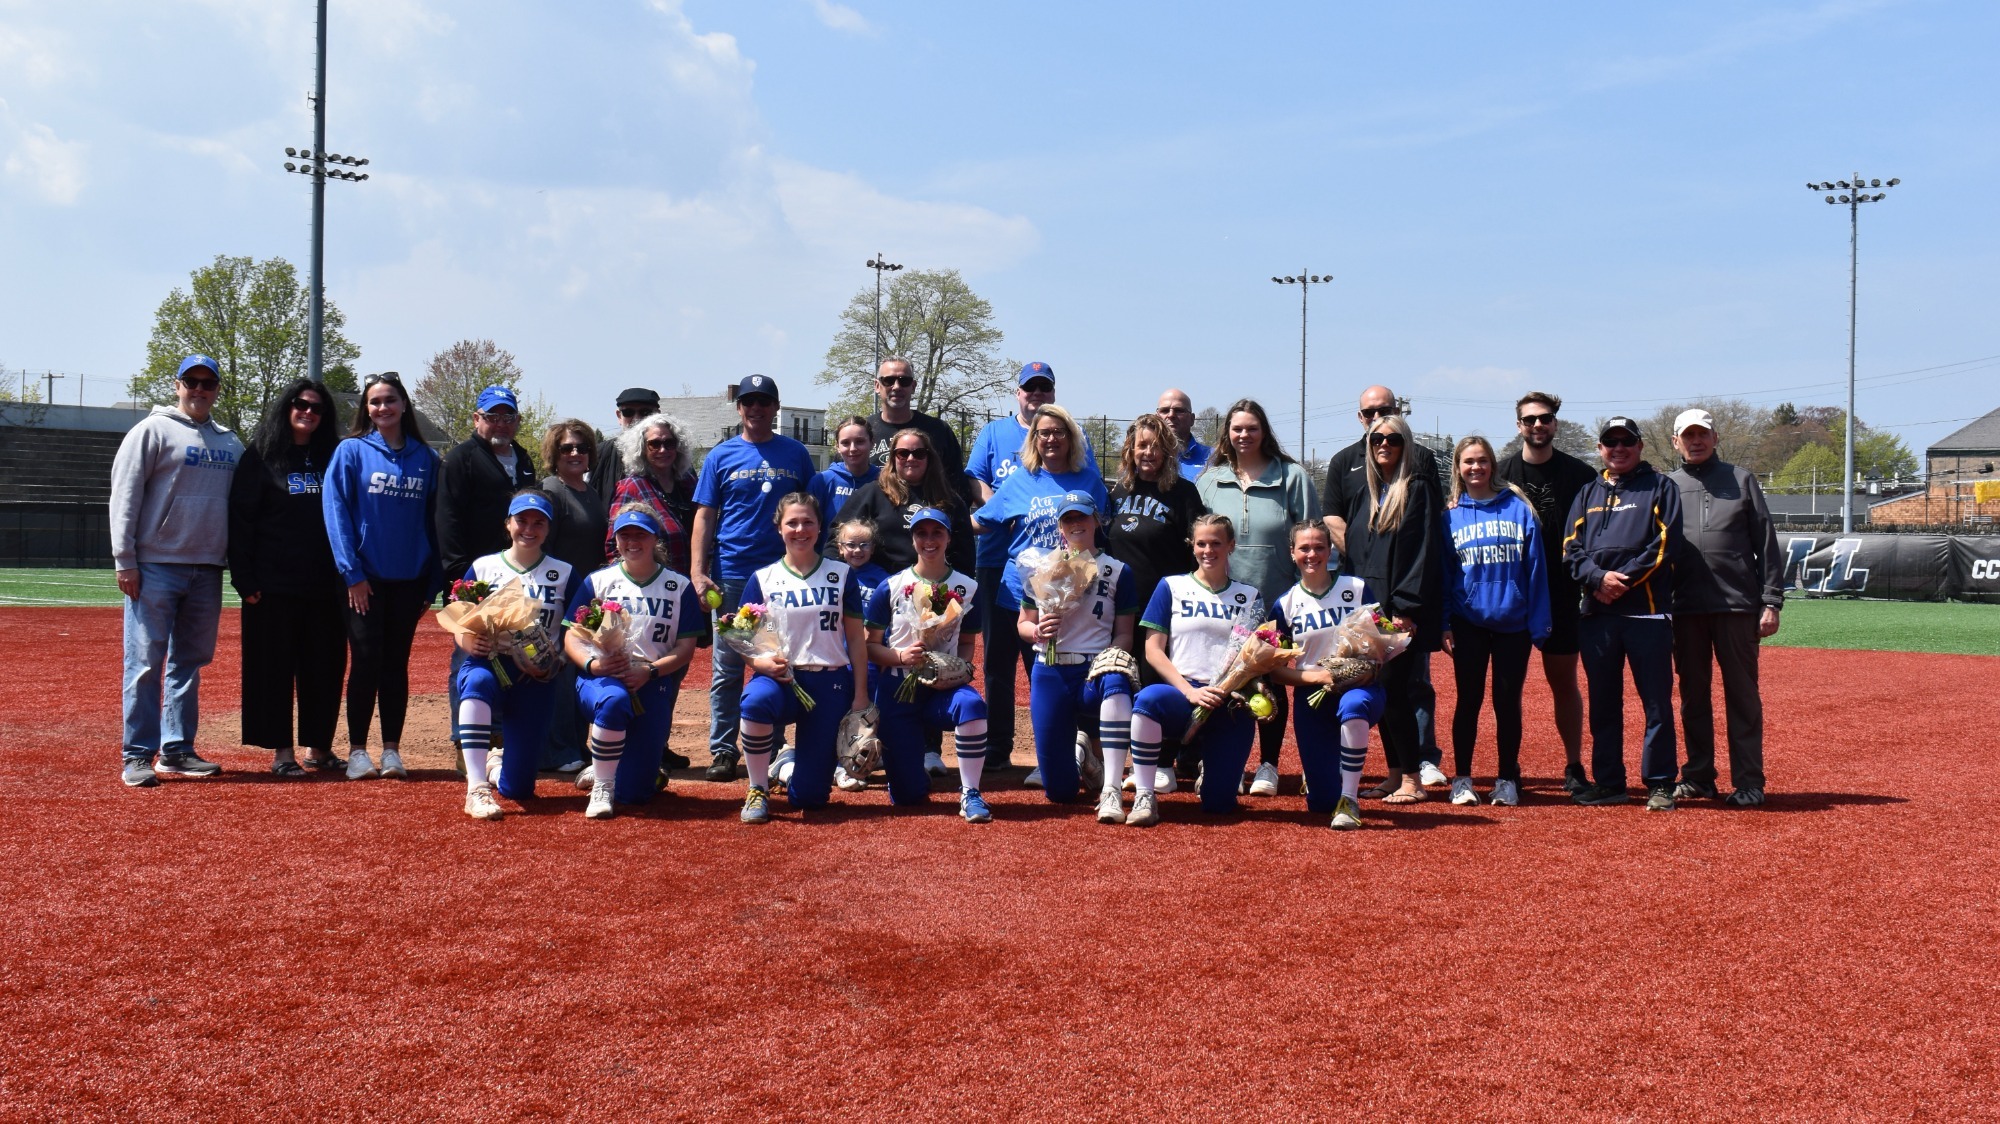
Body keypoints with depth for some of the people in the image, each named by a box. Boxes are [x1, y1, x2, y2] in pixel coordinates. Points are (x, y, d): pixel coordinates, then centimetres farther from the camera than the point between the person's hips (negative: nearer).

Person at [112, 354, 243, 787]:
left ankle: (177, 751, 17)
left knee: (189, 662, 10)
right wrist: (125, 561, -12)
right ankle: (138, 756, 0)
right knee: (146, 662, -4)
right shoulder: (153, 431, -1)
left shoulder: (230, 443, 15)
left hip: (208, 570, 5)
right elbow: (124, 497, -6)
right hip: (156, 567, -5)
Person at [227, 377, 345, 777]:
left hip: (325, 585, 4)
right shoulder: (261, 457, 1)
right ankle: (282, 751, 9)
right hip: (274, 585, -3)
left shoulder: (332, 458, 12)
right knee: (275, 668, 1)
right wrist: (244, 579, -10)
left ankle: (319, 747, 17)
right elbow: (240, 519, -3)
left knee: (326, 667, 7)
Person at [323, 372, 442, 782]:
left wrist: (431, 584, 4)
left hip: (408, 579, 2)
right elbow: (335, 512, -6)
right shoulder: (352, 451, -2)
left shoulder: (425, 458, 6)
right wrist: (351, 572, -12)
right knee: (366, 663, 0)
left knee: (397, 664, 8)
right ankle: (357, 751, 8)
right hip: (365, 578, -2)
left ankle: (392, 749, 14)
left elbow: (431, 520, 8)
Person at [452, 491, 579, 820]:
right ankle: (477, 788, -38)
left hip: (536, 679, 1)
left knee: (518, 789, -5)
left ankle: (501, 762, 34)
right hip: (486, 664, 0)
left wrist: (551, 663, -15)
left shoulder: (565, 574, 8)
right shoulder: (481, 568, 8)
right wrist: (466, 641, -18)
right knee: (476, 682, -41)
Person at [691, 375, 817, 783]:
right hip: (731, 574, 0)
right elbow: (704, 516, 4)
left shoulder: (796, 454, 8)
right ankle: (722, 750, 10)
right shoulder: (721, 456, 7)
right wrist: (699, 572, -6)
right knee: (727, 666, 3)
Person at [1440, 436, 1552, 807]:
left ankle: (1508, 780, 17)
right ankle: (1462, 779, 14)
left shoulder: (1518, 509, 1)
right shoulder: (1450, 515, 3)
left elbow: (1535, 567, -1)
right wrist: (1443, 624, -2)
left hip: (1512, 623, 0)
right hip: (1469, 623, 1)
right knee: (1469, 700, 6)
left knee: (1508, 702, 7)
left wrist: (1538, 622, -5)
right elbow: (1442, 573, 4)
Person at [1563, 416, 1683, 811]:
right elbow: (1571, 549, 8)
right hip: (1596, 612, 4)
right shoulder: (1588, 494, 18)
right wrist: (1599, 578, -11)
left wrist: (1624, 581, -13)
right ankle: (1608, 782, 17)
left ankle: (1660, 785, 3)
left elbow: (1665, 544, -6)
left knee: (1657, 701, -3)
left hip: (1647, 610, -4)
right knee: (1602, 702, 9)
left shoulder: (1660, 488, 7)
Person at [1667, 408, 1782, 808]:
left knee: (1742, 693, 0)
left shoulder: (1741, 480, 9)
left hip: (1737, 605, -2)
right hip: (1685, 608, 2)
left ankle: (1748, 782, 4)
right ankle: (1699, 776, 17)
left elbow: (1766, 544, 5)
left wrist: (1771, 601, -3)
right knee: (1692, 695, 8)